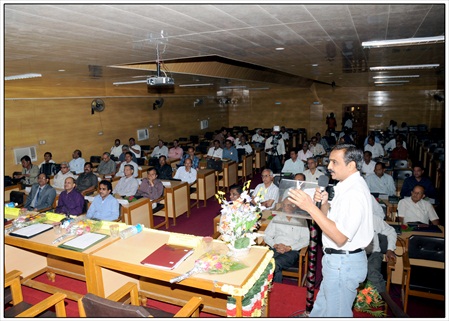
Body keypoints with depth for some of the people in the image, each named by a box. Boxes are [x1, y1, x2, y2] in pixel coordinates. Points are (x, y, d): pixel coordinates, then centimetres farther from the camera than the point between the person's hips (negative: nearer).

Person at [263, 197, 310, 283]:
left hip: (292, 251, -2)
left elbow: (305, 240, 2)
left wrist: (289, 248, -10)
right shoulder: (277, 218, 21)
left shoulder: (301, 220, 13)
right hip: (275, 249, 2)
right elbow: (267, 236, 15)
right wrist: (275, 245, -5)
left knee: (275, 263, -32)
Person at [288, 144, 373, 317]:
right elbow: (329, 219, 11)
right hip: (337, 259, 9)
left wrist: (310, 207, -32)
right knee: (321, 310, 24)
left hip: (343, 264, -9)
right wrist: (324, 203, -9)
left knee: (336, 314, 12)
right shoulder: (347, 186, 6)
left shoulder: (354, 193, -25)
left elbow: (340, 237, -30)